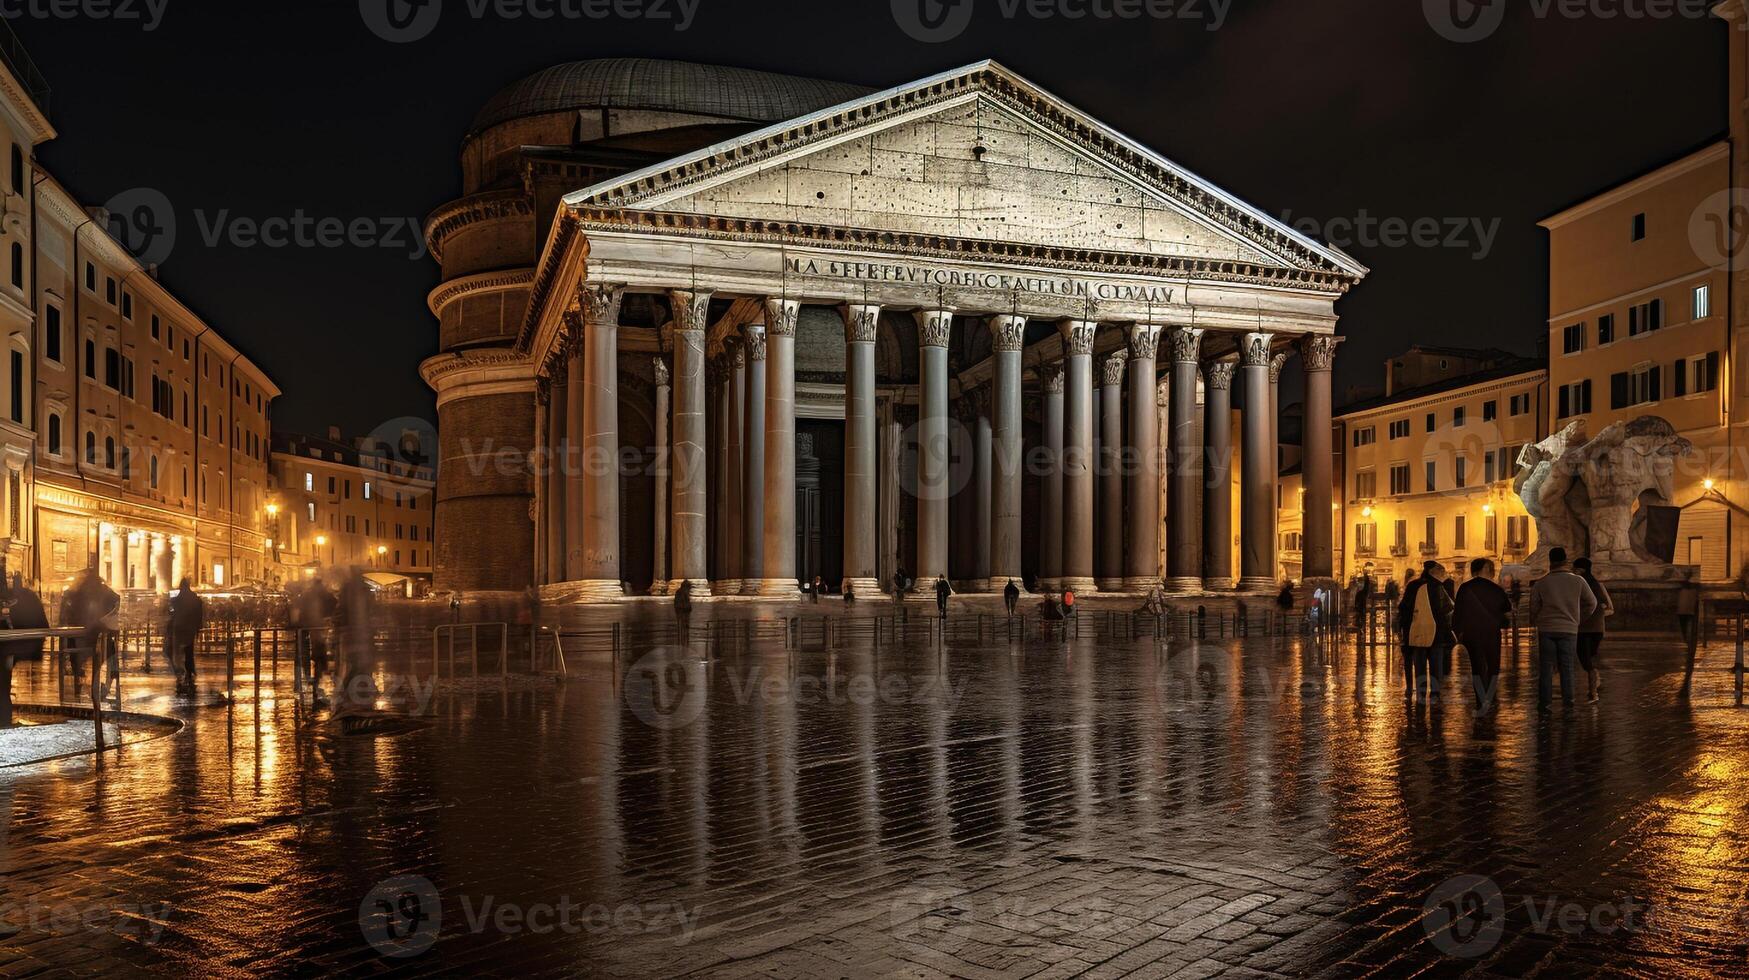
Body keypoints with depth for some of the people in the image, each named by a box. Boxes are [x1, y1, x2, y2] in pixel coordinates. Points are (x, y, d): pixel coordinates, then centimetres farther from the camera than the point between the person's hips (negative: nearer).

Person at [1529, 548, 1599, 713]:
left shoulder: (1540, 583, -3)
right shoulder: (1578, 581, -1)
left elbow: (1533, 608, 4)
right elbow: (1592, 603, 9)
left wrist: (1535, 622, 23)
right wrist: (1580, 619, 24)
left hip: (1546, 629, 0)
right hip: (1569, 629, 1)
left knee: (1546, 667, 4)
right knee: (1567, 666, 9)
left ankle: (1545, 701, 2)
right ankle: (1568, 699, 6)